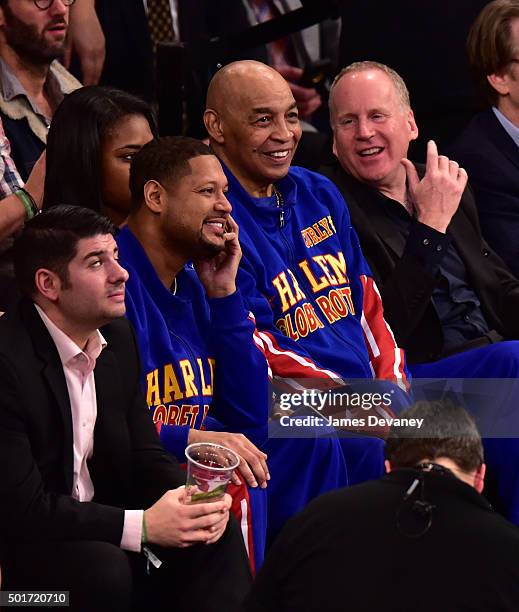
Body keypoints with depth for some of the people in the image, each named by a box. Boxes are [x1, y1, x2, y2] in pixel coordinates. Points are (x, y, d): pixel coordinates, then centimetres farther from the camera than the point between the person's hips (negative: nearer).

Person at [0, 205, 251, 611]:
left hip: (95, 522, 8)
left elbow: (144, 454, 10)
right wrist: (142, 526, -26)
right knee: (103, 567, -33)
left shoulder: (117, 335, 4)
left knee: (216, 535, -11)